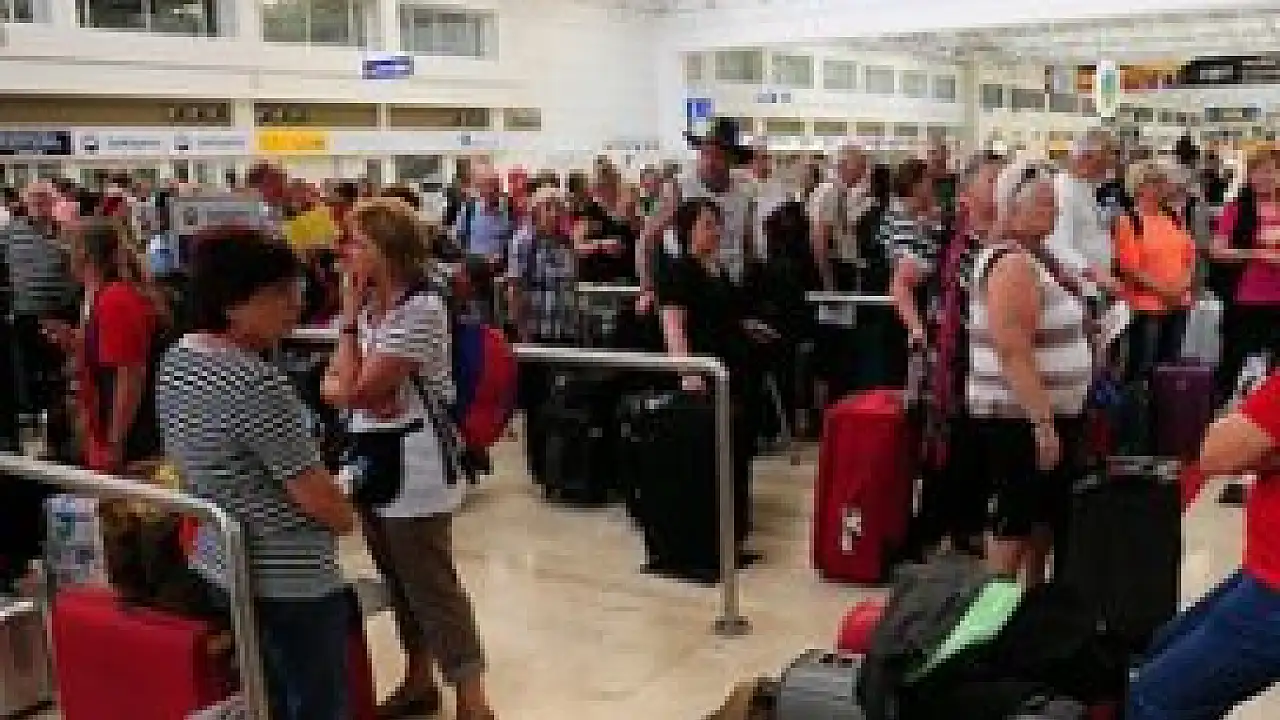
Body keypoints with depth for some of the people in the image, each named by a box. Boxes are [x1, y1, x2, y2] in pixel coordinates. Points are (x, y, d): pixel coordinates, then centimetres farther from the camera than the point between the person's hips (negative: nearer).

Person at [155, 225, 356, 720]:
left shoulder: (175, 361, 1)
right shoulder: (255, 383, -27)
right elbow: (319, 500, -20)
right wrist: (347, 516, 0)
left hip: (219, 567, 9)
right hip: (289, 583, -9)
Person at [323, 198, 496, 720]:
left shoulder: (422, 307, -20)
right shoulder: (368, 305, 8)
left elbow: (355, 391, -20)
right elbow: (334, 386, 7)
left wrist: (349, 316, -13)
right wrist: (359, 394, -16)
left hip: (413, 463, -9)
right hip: (374, 458, 9)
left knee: (431, 583, -3)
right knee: (400, 578, 19)